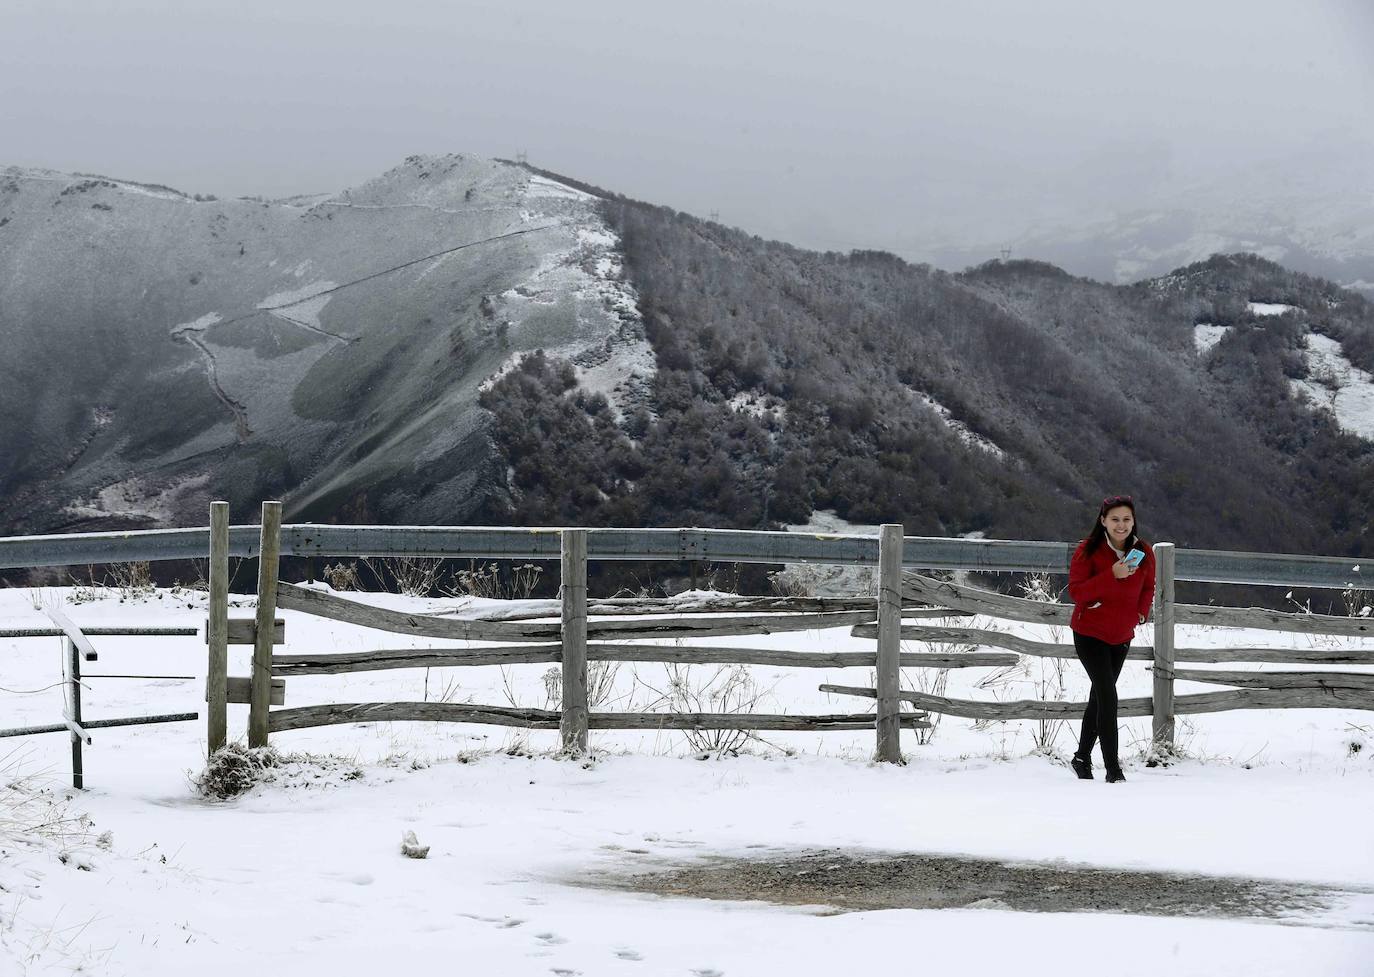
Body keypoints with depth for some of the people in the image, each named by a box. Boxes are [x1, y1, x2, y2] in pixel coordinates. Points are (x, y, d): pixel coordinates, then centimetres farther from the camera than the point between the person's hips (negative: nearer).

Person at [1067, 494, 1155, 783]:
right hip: (1090, 633, -5)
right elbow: (1076, 592, -20)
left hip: (1121, 637, 5)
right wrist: (1112, 575, -30)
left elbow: (1148, 587, 13)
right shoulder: (1088, 551, -16)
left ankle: (1082, 757, 32)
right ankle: (1113, 768, -14)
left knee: (1100, 696, 16)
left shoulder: (1144, 552, -3)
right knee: (1107, 695, -15)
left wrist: (1141, 613, -3)